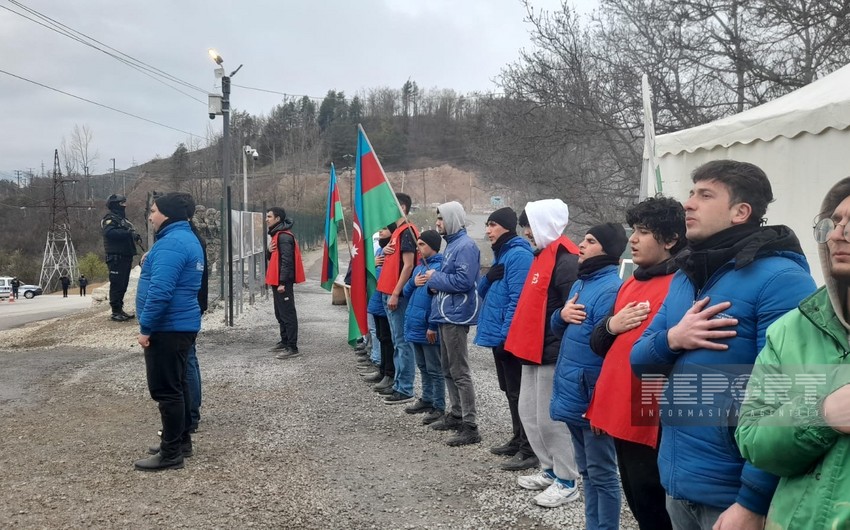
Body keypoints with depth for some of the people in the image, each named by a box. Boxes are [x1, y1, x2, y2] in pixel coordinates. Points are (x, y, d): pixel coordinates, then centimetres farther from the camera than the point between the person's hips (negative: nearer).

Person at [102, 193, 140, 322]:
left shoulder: (122, 219, 21)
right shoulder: (109, 219, -8)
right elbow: (109, 233, -28)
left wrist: (135, 236, 8)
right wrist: (127, 233, -28)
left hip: (125, 256, 9)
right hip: (116, 257, -9)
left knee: (123, 284, 12)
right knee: (117, 284, -9)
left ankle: (120, 309, 19)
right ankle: (115, 312, -6)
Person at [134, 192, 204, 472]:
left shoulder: (171, 243, -20)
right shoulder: (188, 238, 14)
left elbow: (160, 290, -27)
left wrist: (146, 327, -21)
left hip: (167, 327, -11)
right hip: (183, 325, 11)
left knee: (165, 390, -4)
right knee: (177, 385, 18)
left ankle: (171, 453, 2)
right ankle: (182, 441, 28)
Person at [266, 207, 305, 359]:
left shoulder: (284, 237, -16)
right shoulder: (277, 235, 17)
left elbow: (286, 261, -22)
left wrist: (282, 282, -25)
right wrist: (269, 251, -1)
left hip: (283, 282, -11)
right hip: (277, 280, 11)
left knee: (288, 314, -9)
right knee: (280, 313, 18)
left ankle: (292, 348, -8)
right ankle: (284, 341, 29)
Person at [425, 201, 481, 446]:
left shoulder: (465, 246, -16)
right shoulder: (452, 244, 15)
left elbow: (463, 281, -25)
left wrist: (435, 278, -13)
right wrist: (436, 282, 4)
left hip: (456, 315, -11)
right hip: (446, 314, 11)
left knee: (460, 372, -8)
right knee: (448, 368, 19)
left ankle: (470, 427, -4)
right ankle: (456, 415, 31)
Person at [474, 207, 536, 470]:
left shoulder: (518, 255, -15)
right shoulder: (501, 254, 16)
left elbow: (517, 299, -22)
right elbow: (484, 291, 16)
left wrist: (505, 334, -22)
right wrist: (488, 278, -5)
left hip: (511, 337, -10)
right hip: (500, 334, 10)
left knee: (519, 393, -4)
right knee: (510, 391, 17)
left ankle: (530, 450, 2)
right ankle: (518, 440, 28)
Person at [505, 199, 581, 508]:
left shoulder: (566, 259, -18)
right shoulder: (543, 255, 15)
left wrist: (564, 350, -20)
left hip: (553, 353, -10)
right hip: (533, 351, 10)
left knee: (551, 418, -1)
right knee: (529, 413, 16)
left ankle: (567, 482, 14)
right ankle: (549, 471, 30)